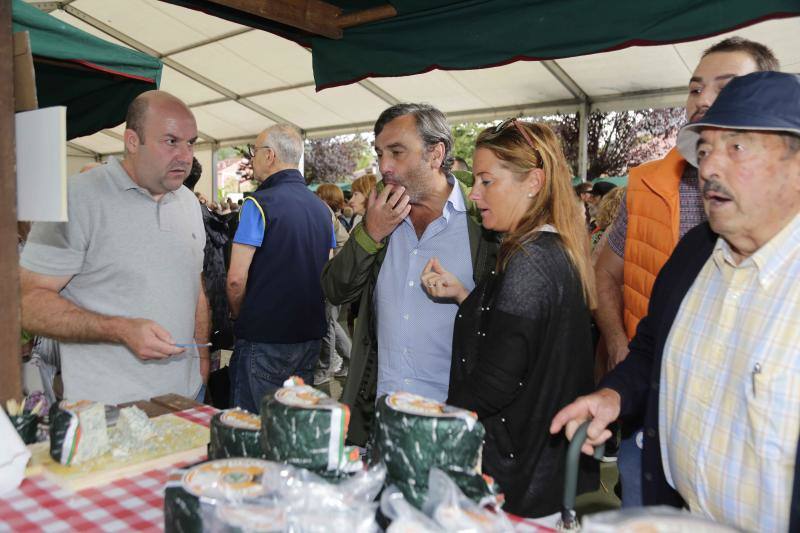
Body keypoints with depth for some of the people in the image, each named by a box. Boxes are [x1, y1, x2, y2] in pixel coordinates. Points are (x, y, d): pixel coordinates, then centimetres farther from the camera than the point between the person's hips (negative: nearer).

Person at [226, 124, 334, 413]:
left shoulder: (259, 204, -13)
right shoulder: (322, 208, 8)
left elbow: (236, 278, -17)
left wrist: (239, 314, 1)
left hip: (264, 338, -7)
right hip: (311, 335, 7)